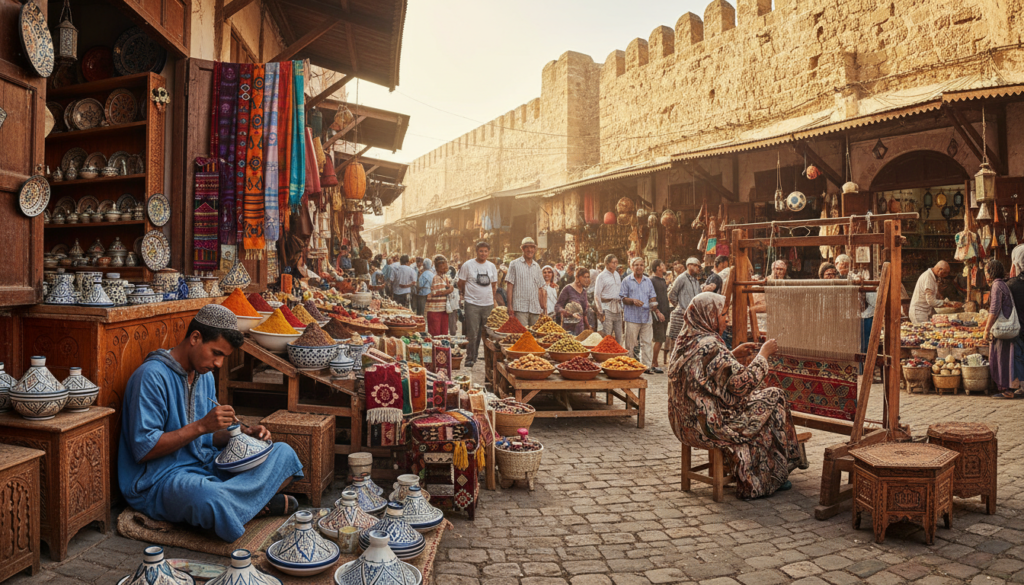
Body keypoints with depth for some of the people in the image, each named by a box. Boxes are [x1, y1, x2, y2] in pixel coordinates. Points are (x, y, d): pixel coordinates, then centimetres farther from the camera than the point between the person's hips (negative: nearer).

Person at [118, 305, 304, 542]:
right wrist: (202, 426, -24)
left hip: (205, 465, 9)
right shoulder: (152, 376, -15)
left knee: (283, 453, -2)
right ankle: (255, 501, -9)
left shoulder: (205, 376, 12)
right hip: (159, 479, -9)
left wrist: (240, 433, -1)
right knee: (217, 503, -40)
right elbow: (143, 450, -19)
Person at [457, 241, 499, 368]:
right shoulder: (468, 265, -1)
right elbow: (461, 283, 4)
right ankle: (470, 358, 4)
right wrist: (466, 296, 6)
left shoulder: (491, 266, 11)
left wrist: (494, 299, 13)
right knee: (472, 333, -5)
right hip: (472, 304, -4)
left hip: (488, 304, 4)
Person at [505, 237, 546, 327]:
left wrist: (542, 308, 10)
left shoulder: (537, 266, 16)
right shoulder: (514, 264, 3)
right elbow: (509, 286, -1)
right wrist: (510, 306, -9)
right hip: (520, 307, -4)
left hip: (535, 308, 5)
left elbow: (540, 288, 16)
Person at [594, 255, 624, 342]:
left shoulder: (617, 274, 15)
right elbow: (597, 295, -7)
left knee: (619, 337, 6)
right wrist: (601, 312, -11)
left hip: (617, 309, 6)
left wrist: (621, 307, 14)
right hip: (607, 308, -6)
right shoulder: (601, 276, -5)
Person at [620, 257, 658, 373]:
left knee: (647, 342, 4)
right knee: (630, 343, 0)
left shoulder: (648, 281, 15)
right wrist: (633, 301, -18)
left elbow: (652, 296, 15)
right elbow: (622, 298, -1)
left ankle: (646, 366, 10)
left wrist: (653, 303, -6)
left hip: (646, 316, 4)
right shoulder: (626, 281, 3)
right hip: (632, 317, -4)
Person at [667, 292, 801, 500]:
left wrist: (733, 355, 10)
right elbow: (741, 384, -23)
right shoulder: (710, 346, -23)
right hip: (711, 424, -9)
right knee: (773, 399, 6)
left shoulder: (685, 341, 5)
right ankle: (771, 479, 20)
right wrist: (763, 354, -12)